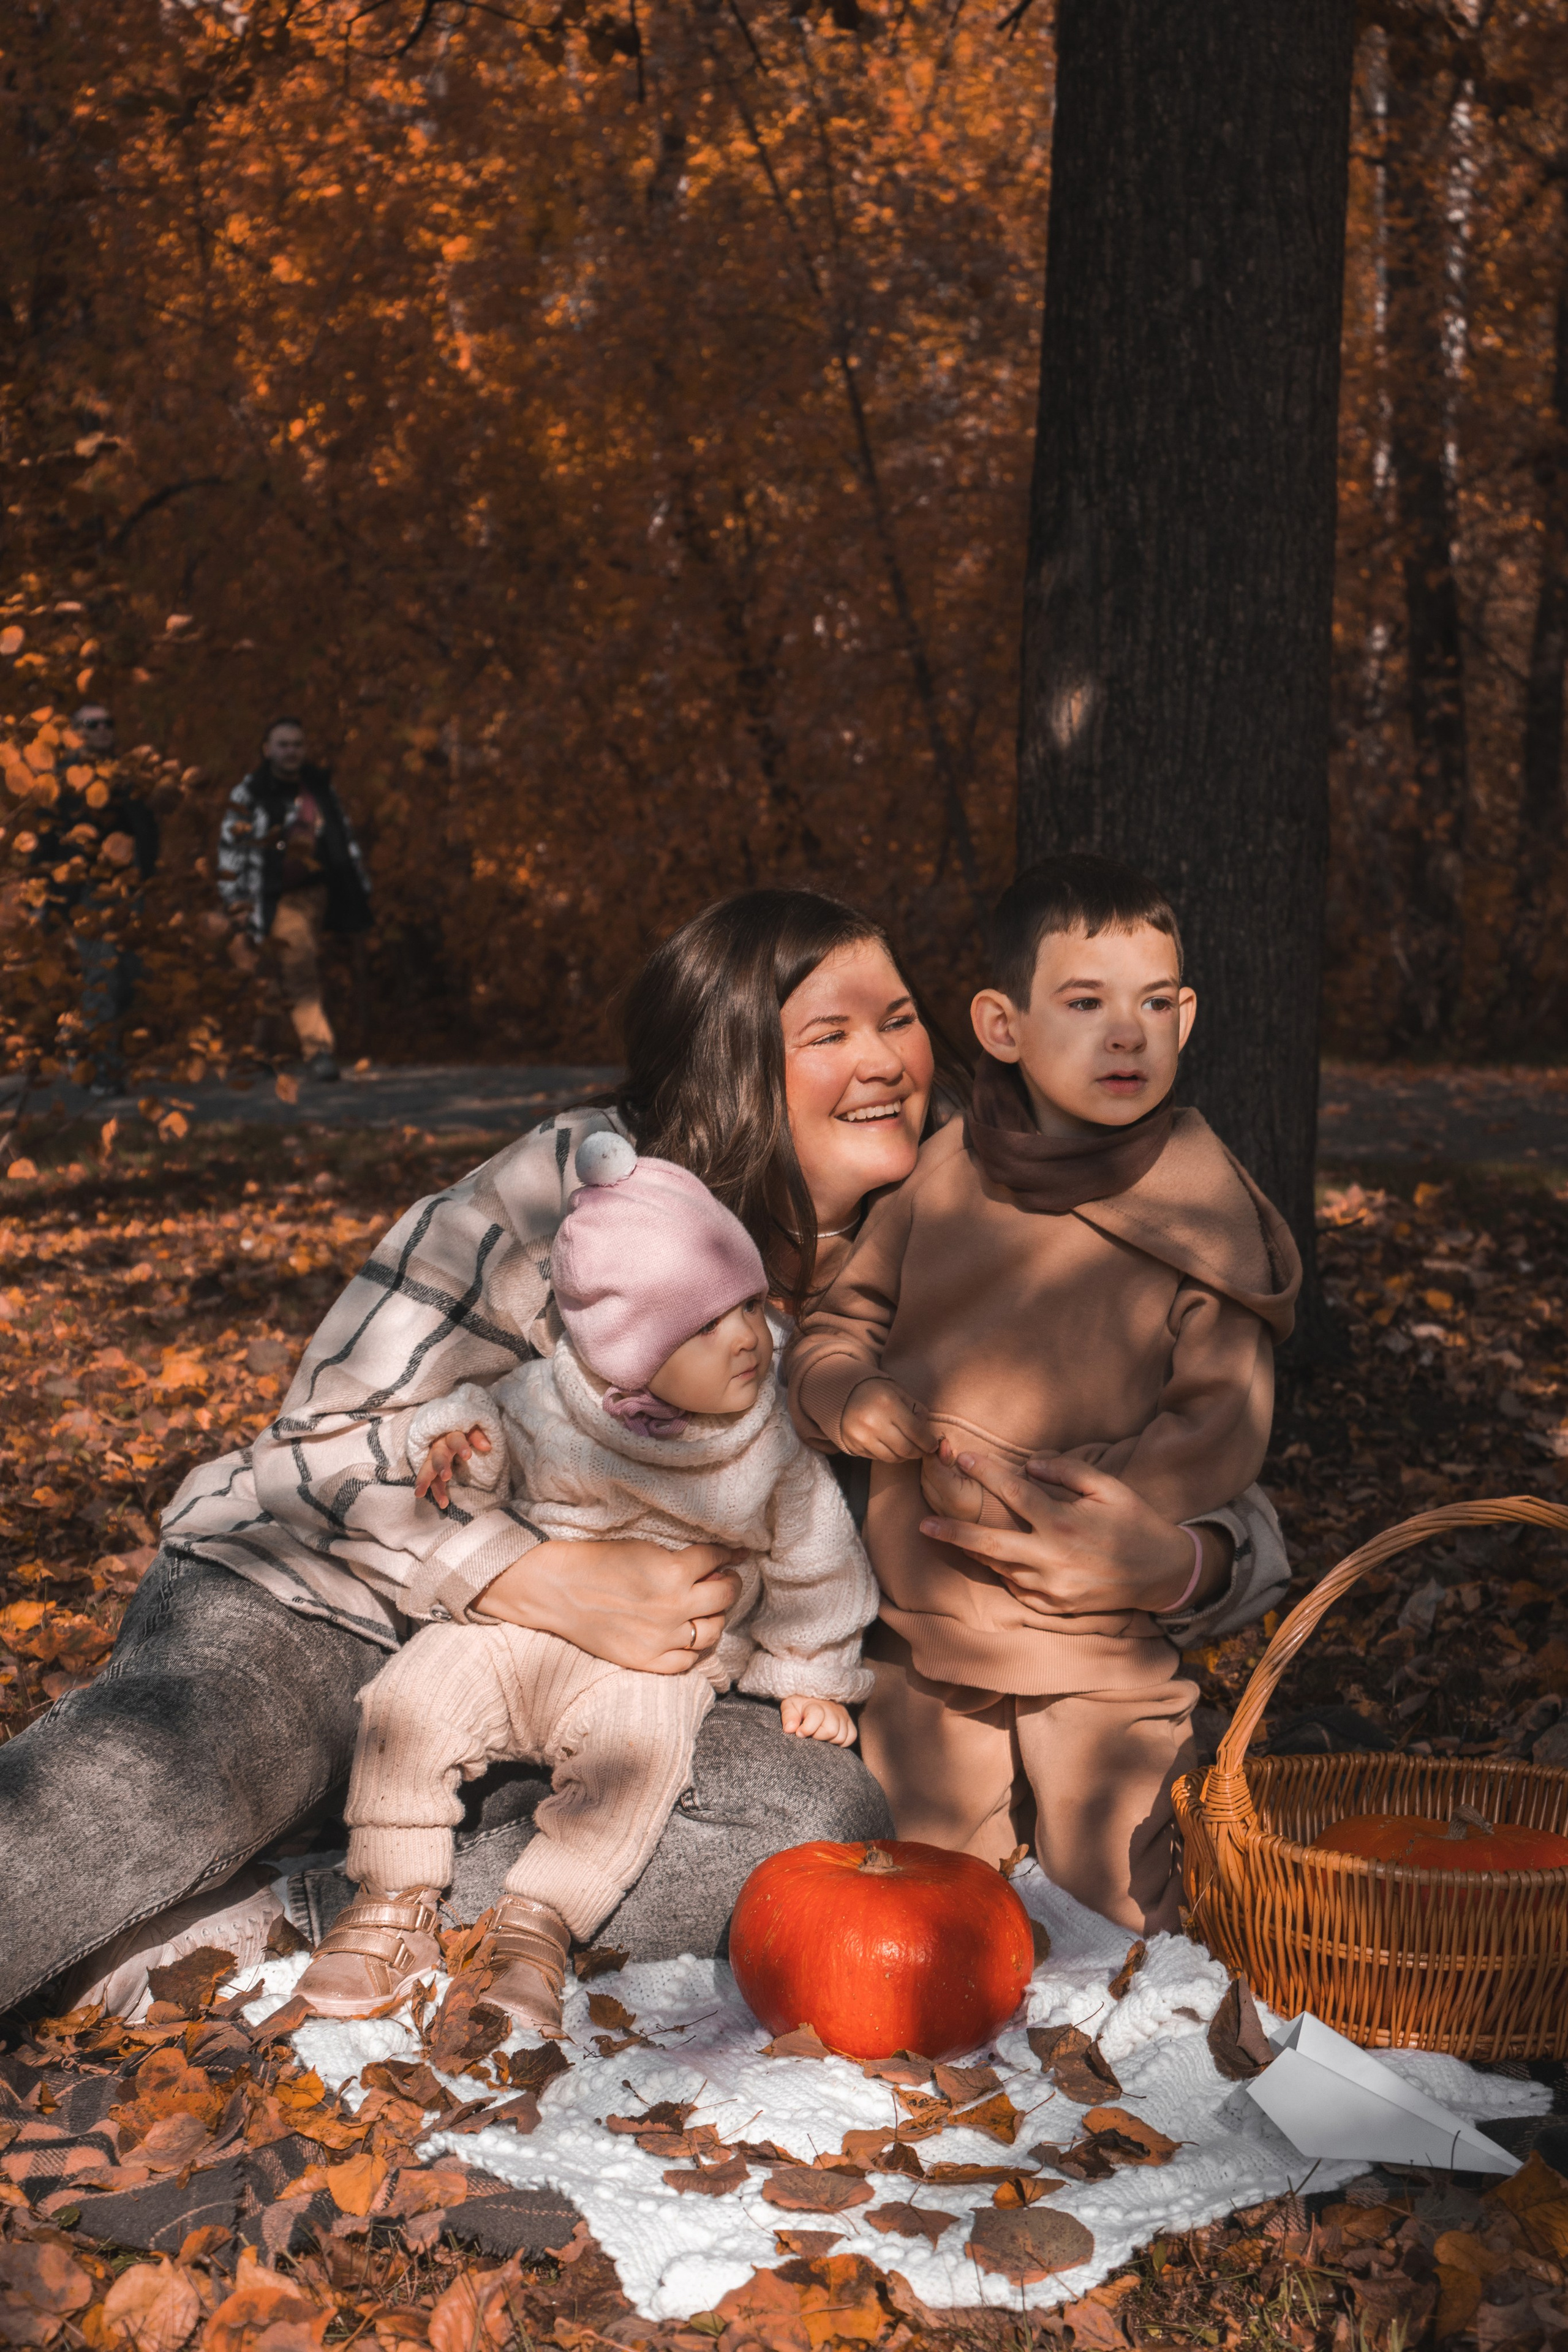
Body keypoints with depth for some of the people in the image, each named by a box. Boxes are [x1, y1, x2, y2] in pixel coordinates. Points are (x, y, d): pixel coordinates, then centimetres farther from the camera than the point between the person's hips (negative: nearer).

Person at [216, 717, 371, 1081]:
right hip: (277, 898, -5)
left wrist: (361, 886, 18)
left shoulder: (320, 789, 12)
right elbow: (231, 850, -3)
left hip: (317, 892, 5)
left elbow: (345, 837, 20)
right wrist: (238, 907, -8)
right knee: (300, 969, -17)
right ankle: (319, 1049, -20)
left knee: (304, 971, 9)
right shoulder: (248, 796, -3)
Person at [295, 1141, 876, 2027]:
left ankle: (538, 1928, -20)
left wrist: (812, 1677, 9)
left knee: (638, 1745, -32)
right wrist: (460, 1438, -15)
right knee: (414, 1695, -18)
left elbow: (812, 1557, 4)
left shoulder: (771, 1442, -9)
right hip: (523, 1625, 2)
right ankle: (396, 1907, -3)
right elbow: (496, 1424, 9)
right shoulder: (546, 1403, -11)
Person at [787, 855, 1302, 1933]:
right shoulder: (947, 1175, -1)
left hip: (1106, 1649, -3)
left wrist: (1059, 1497, -22)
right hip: (923, 1638, 3)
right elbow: (831, 1335, 7)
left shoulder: (1202, 1214, -9)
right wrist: (864, 1406, -15)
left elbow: (1219, 1431, -13)